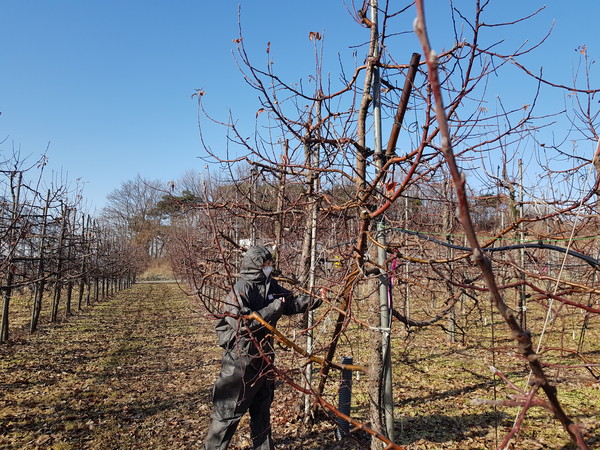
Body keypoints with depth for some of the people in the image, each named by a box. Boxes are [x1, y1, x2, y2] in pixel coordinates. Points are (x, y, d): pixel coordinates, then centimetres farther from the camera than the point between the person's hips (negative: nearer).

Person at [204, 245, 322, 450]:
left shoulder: (270, 285, 4)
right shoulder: (241, 289, -20)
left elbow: (292, 302, 13)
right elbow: (243, 323, -28)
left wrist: (318, 299, 4)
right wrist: (274, 308, -24)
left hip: (263, 357, 8)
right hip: (241, 360, -8)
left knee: (262, 409, 21)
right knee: (228, 411, 4)